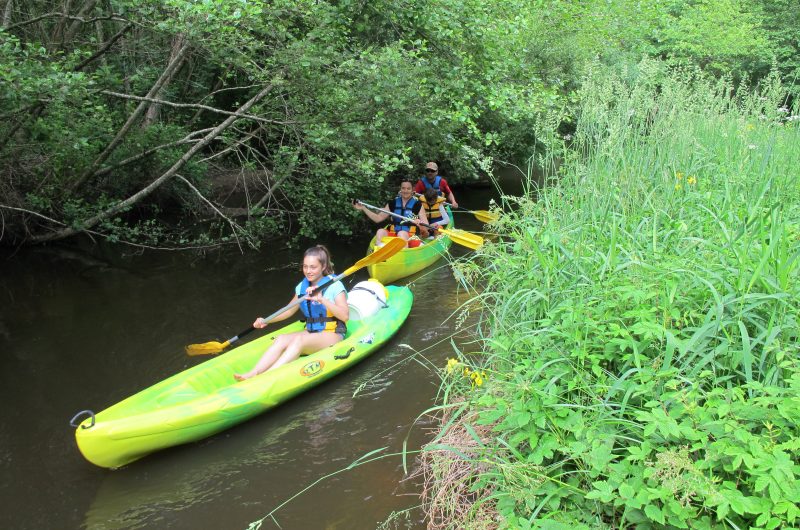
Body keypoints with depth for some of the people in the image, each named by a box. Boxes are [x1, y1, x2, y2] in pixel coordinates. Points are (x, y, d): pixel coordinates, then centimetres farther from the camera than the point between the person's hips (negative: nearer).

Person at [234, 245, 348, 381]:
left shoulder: (335, 286, -9)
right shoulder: (302, 287, 9)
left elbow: (345, 316, -20)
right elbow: (289, 310, 20)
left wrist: (322, 299, -29)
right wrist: (266, 321, 6)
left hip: (332, 335, -6)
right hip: (311, 333, 6)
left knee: (299, 340, -32)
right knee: (281, 339, -21)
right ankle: (253, 373, -36)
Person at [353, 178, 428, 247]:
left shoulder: (417, 204, 3)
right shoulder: (393, 203, 14)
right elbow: (378, 218, 13)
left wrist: (420, 224, -27)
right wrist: (363, 208, 5)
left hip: (410, 236, -3)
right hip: (392, 234, 4)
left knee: (402, 233, -36)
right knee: (380, 231, -25)